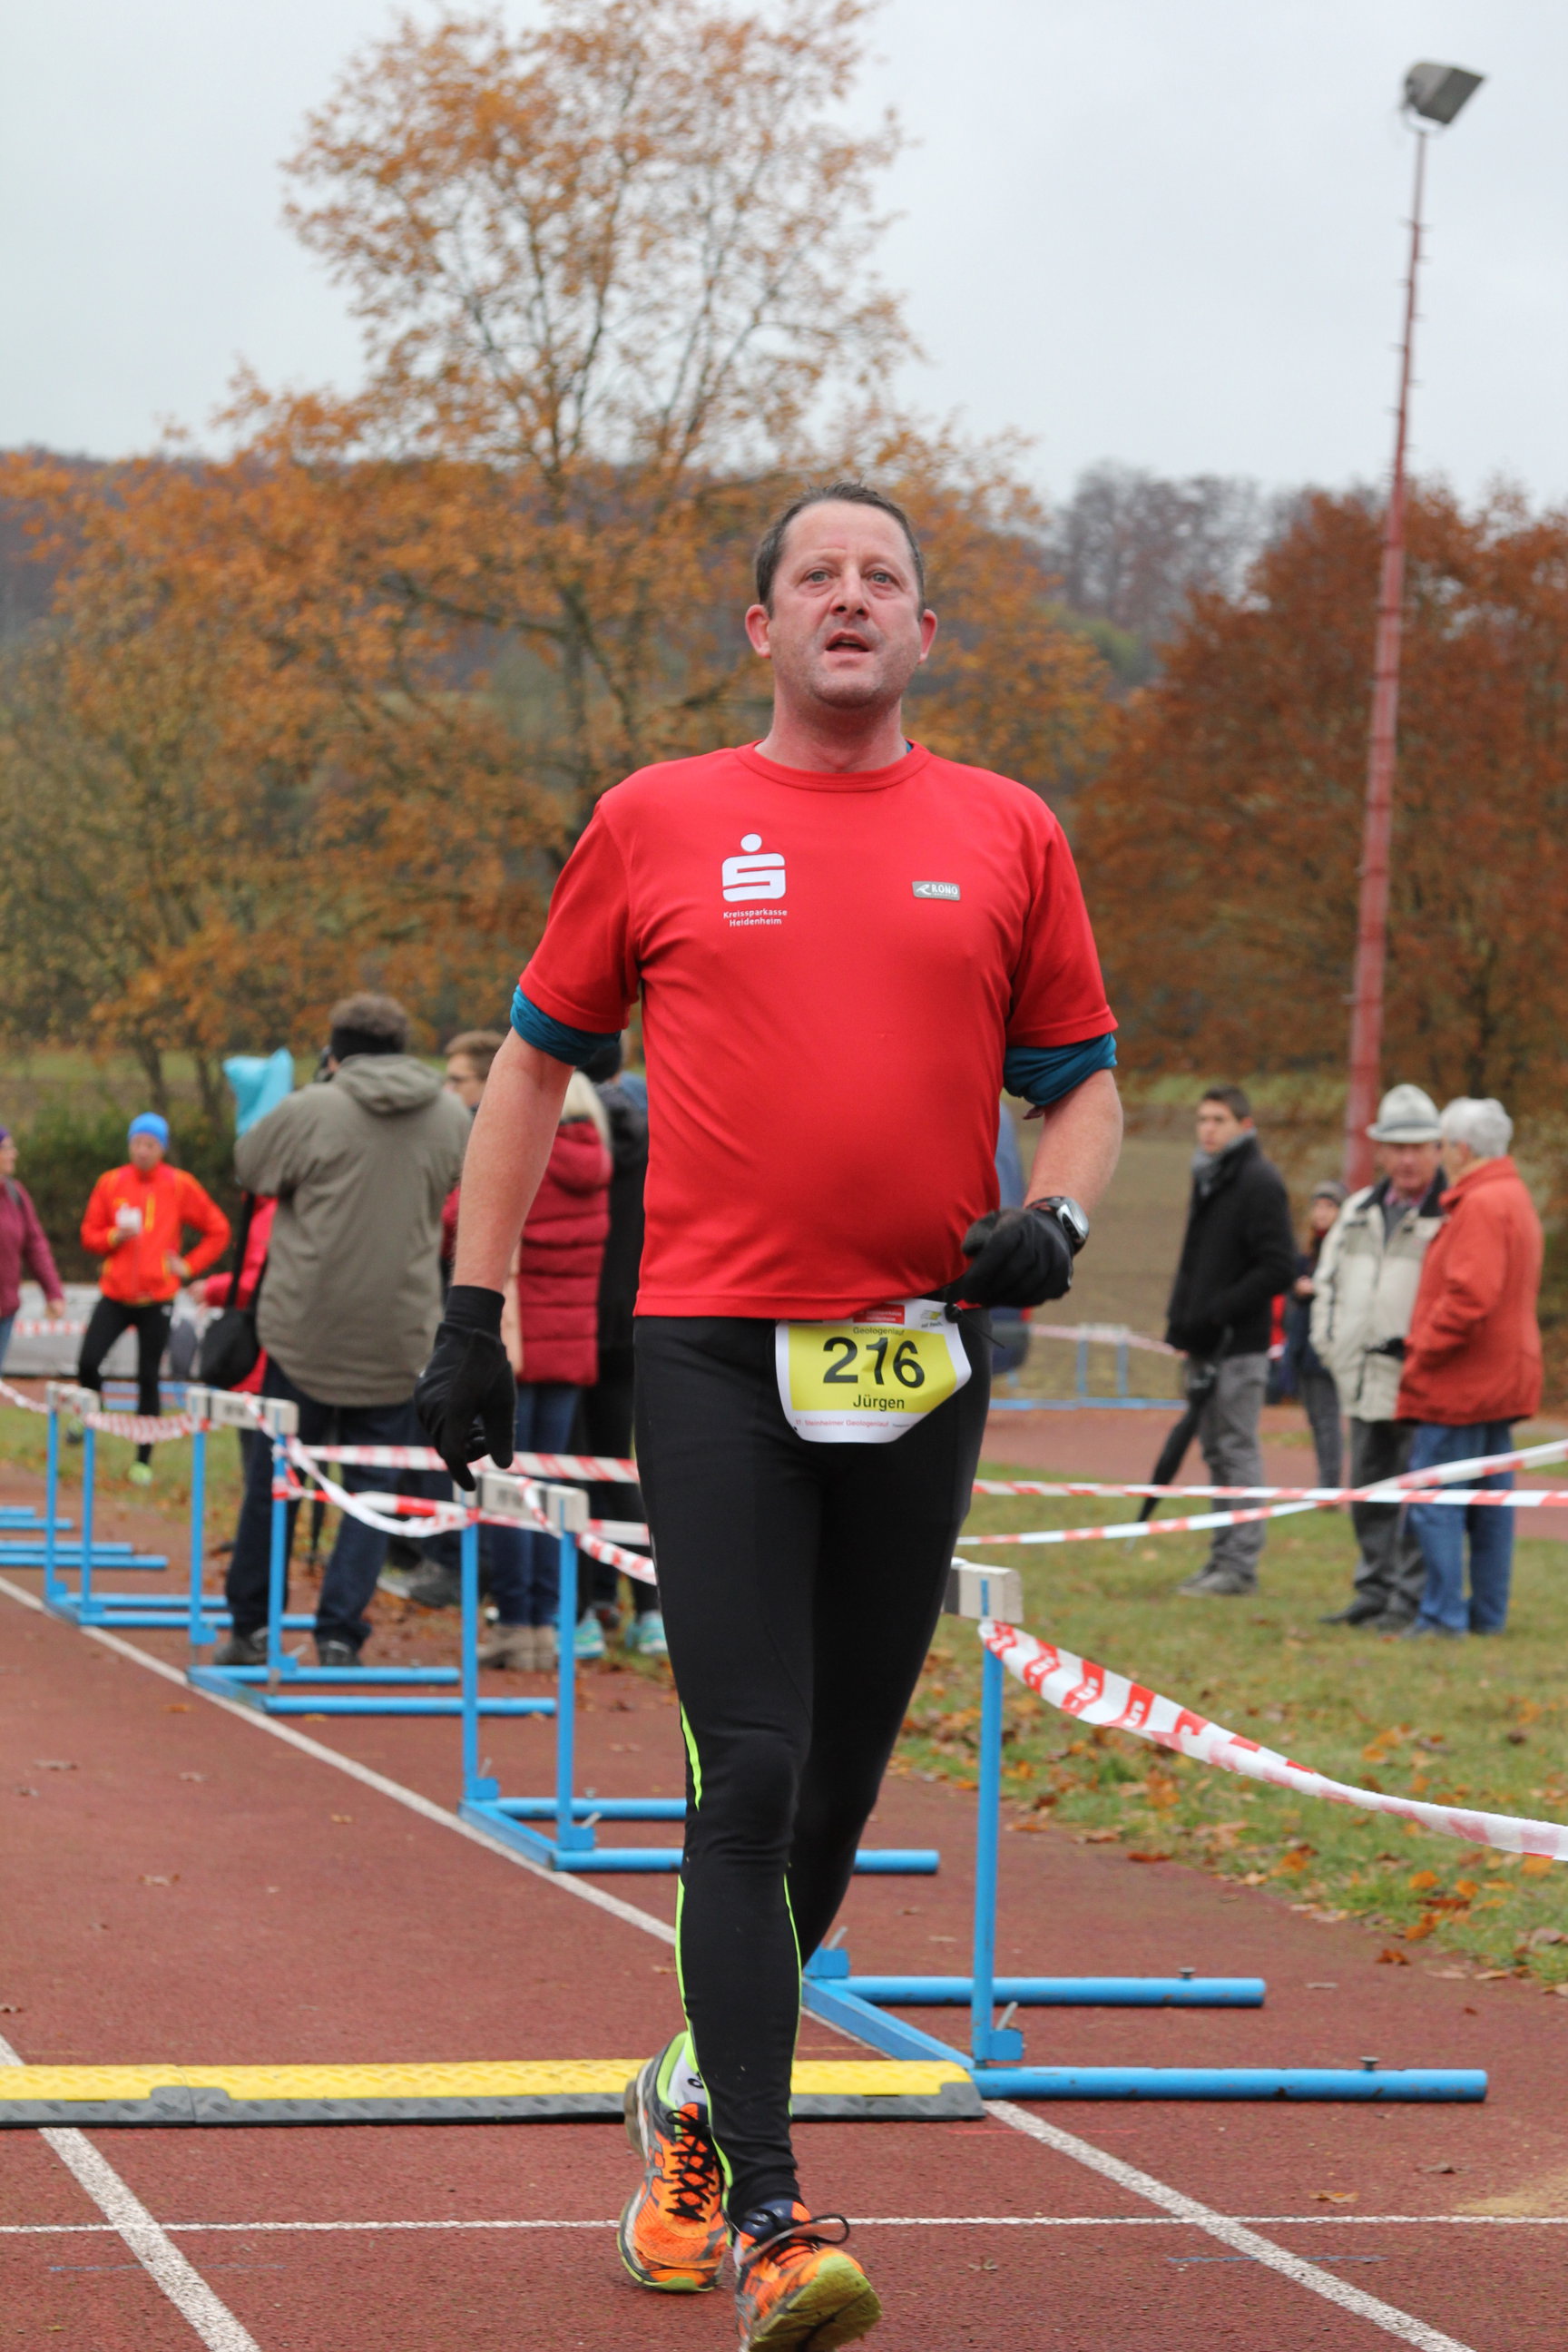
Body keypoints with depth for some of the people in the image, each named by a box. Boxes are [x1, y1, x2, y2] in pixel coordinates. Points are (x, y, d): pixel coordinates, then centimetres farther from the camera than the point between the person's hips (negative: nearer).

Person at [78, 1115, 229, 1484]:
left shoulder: (180, 1185, -1)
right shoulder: (111, 1183, 3)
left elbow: (218, 1231, 6)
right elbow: (89, 1234, 8)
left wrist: (189, 1266, -1)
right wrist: (115, 1236, -11)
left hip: (155, 1300, -1)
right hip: (115, 1295, 1)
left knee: (148, 1378, 2)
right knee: (87, 1362, -13)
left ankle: (144, 1460, 11)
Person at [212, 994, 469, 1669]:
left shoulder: (310, 1112, -8)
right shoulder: (452, 1120, 2)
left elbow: (247, 1165, 7)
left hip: (305, 1328, -1)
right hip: (400, 1336, 1)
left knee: (273, 1477, 12)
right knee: (372, 1486, 8)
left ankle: (249, 1626, 18)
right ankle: (340, 1632, -1)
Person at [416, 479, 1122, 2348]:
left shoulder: (1007, 838, 9)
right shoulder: (657, 823, 5)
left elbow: (1086, 1081, 16)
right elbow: (536, 1059, 13)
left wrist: (1052, 1219, -6)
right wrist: (472, 1313, 9)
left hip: (920, 1365, 3)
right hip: (714, 1352, -3)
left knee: (838, 1784, 10)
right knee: (750, 1780, -12)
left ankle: (700, 2098, 34)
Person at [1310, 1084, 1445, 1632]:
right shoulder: (1360, 1210, 15)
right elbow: (1329, 1277, 24)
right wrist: (1329, 1340, 13)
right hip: (1366, 1381, 7)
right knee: (1369, 1491, 13)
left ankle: (1410, 1598, 0)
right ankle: (1374, 1590, 22)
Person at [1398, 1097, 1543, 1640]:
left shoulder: (1480, 1206, -16)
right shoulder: (1516, 1198, 17)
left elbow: (1470, 1296, -26)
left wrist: (1422, 1354, -15)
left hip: (1459, 1386, -10)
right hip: (1503, 1380, 10)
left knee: (1434, 1502, -7)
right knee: (1490, 1502, 12)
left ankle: (1443, 1614, -8)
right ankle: (1488, 1614, 16)